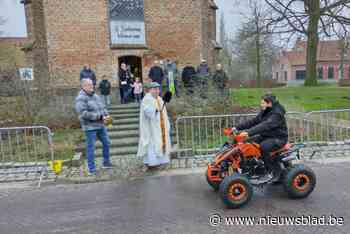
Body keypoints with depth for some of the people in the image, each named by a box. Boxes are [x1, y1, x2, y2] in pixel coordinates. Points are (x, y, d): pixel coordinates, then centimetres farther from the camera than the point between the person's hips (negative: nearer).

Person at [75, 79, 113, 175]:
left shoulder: (95, 95, 11)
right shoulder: (81, 98, -14)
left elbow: (102, 107, 15)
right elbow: (83, 113, -24)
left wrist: (106, 115, -6)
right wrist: (99, 116, -23)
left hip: (100, 125, 8)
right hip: (90, 127, -8)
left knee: (106, 143, 16)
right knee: (91, 147, 2)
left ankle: (106, 162, 34)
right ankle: (91, 169, 15)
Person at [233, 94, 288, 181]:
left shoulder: (277, 114, -21)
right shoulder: (264, 112, 7)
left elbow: (265, 125, -36)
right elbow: (253, 121, 4)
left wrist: (249, 132, -47)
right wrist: (237, 127, -7)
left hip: (278, 138, -8)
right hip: (266, 136, 9)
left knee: (263, 146, -34)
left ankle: (272, 172, -16)